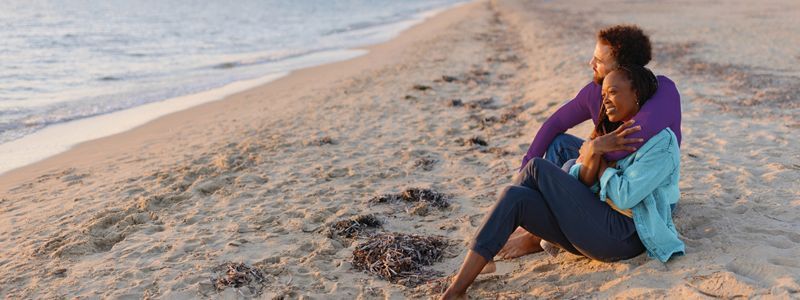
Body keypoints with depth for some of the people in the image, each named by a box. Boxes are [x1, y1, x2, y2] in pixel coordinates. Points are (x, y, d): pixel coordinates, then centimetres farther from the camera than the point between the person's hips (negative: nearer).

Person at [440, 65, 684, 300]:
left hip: (623, 236, -8)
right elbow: (582, 186, 6)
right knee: (516, 197, -16)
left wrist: (596, 157, -4)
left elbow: (624, 197, -18)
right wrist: (595, 151, -13)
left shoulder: (661, 140, -6)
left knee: (537, 168, -10)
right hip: (596, 232, 8)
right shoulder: (610, 133, 19)